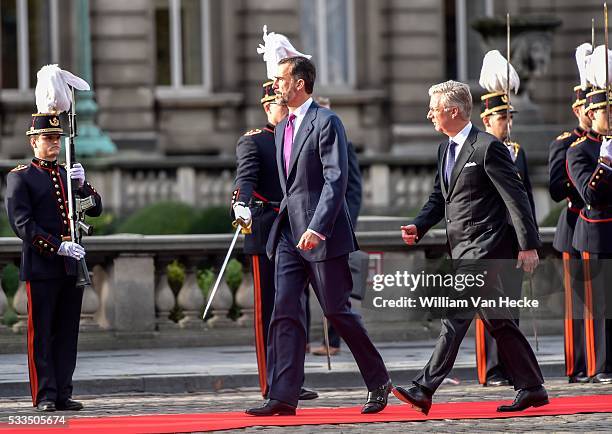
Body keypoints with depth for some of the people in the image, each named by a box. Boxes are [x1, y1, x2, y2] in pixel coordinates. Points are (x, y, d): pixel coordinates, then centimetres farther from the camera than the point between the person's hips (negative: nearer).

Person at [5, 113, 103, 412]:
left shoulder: (68, 175, 17)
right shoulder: (20, 177, -1)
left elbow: (95, 209, 12)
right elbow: (22, 224, -10)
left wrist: (82, 184, -7)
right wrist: (58, 247, -18)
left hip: (72, 264, 5)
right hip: (41, 267, -5)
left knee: (67, 333, 5)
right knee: (41, 334, -3)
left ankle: (63, 394, 8)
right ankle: (44, 396, -1)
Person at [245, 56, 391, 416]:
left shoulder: (326, 122, -10)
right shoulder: (283, 129, 16)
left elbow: (336, 180, -17)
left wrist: (317, 228, -24)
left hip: (322, 235, -8)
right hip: (289, 233, 8)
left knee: (337, 311, -1)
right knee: (286, 312, -1)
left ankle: (379, 382, 16)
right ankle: (283, 397, -4)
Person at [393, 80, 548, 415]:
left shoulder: (488, 148, -11)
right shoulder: (446, 149, 16)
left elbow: (516, 197, -11)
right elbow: (439, 197, 21)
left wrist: (529, 245, -13)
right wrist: (418, 227, 2)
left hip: (484, 246, -9)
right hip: (463, 248, 9)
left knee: (455, 314, -14)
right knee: (497, 321, 11)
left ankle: (425, 389, -18)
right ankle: (531, 389, 17)